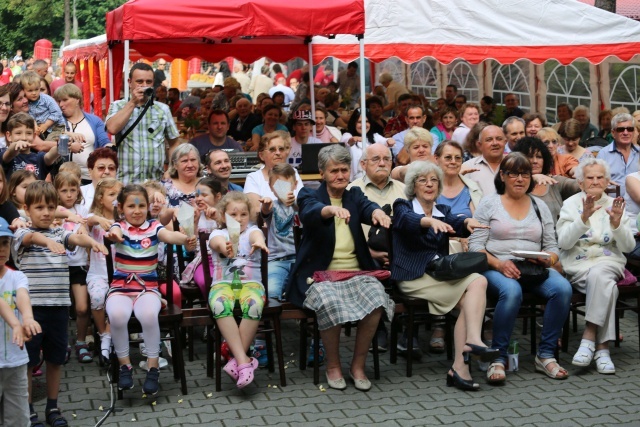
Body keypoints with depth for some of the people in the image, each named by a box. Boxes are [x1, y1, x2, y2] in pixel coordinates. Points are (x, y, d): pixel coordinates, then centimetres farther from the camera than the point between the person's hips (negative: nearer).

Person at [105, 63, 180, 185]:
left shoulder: (163, 109, 11)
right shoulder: (118, 106, 7)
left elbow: (173, 143, 16)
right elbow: (112, 128, -13)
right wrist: (132, 102, -8)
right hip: (125, 182, -2)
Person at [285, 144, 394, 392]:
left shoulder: (354, 195, 16)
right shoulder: (309, 195, 6)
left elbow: (367, 207, -8)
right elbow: (309, 212, -19)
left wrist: (377, 212, -34)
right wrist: (332, 209, -43)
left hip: (356, 273, 3)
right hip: (320, 274, -3)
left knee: (377, 298, -27)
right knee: (330, 303, -34)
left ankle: (358, 365, -8)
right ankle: (333, 366, -9)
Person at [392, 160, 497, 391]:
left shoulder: (443, 211, 20)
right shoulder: (403, 206, 7)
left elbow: (456, 222, -4)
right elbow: (409, 220, -19)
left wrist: (468, 221, -29)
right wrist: (431, 221, -41)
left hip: (441, 273, 5)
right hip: (414, 277, -5)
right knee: (477, 282, -23)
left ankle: (460, 367, -30)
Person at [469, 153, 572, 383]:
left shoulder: (539, 206, 18)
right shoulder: (489, 204, 8)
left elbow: (552, 247, 15)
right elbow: (475, 245, -1)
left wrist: (548, 260, -9)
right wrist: (500, 264, -17)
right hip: (497, 268, -3)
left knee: (563, 288, -28)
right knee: (511, 291, -38)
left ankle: (545, 355, -15)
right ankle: (498, 358, -24)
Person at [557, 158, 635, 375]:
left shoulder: (614, 205, 11)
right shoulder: (571, 204, 7)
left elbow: (628, 247, 3)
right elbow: (563, 243, -9)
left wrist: (617, 223, -15)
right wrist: (584, 217, -21)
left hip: (608, 261, 1)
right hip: (578, 264, -1)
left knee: (598, 274, -35)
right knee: (606, 285, -32)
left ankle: (589, 337, -31)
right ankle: (602, 347, -29)